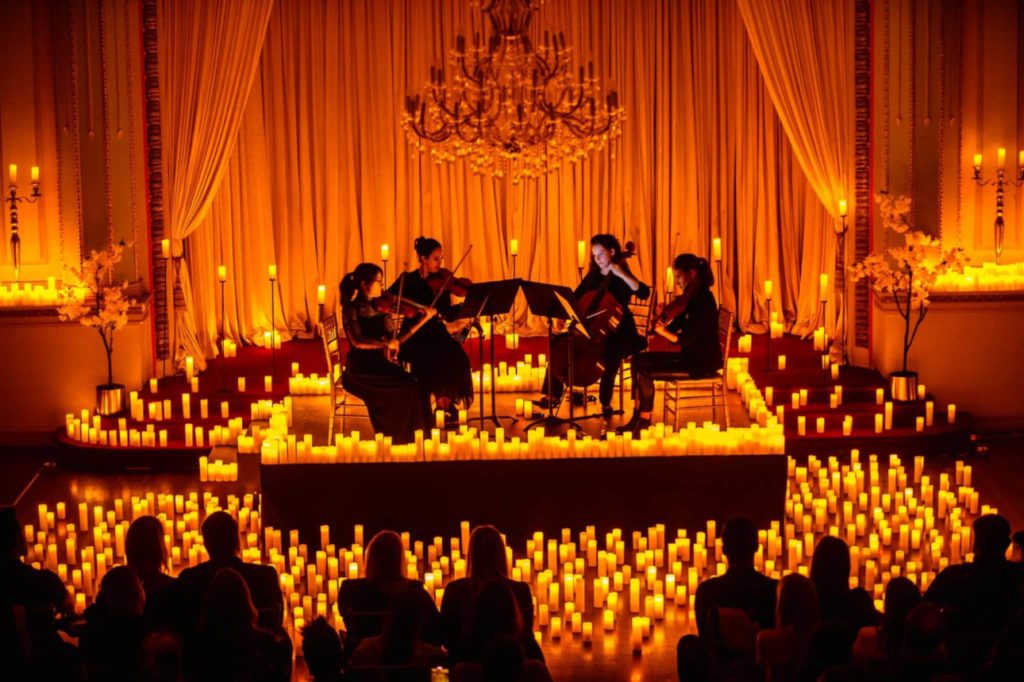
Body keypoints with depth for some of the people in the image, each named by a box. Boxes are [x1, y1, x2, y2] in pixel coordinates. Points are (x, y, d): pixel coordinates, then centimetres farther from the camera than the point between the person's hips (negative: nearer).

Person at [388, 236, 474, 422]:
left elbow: (448, 314, 4)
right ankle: (444, 404, -16)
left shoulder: (441, 281, 6)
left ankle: (447, 403, -14)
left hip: (436, 333, 3)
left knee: (456, 356, -26)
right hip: (414, 336, -3)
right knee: (434, 359, -32)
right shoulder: (408, 280, -1)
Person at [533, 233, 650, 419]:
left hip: (618, 330, -5)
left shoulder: (622, 277, -6)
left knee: (610, 353, -34)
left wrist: (622, 275, -26)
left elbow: (644, 293, -22)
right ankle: (553, 394, -7)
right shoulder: (593, 275, 9)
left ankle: (605, 403, -18)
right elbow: (576, 297, 14)